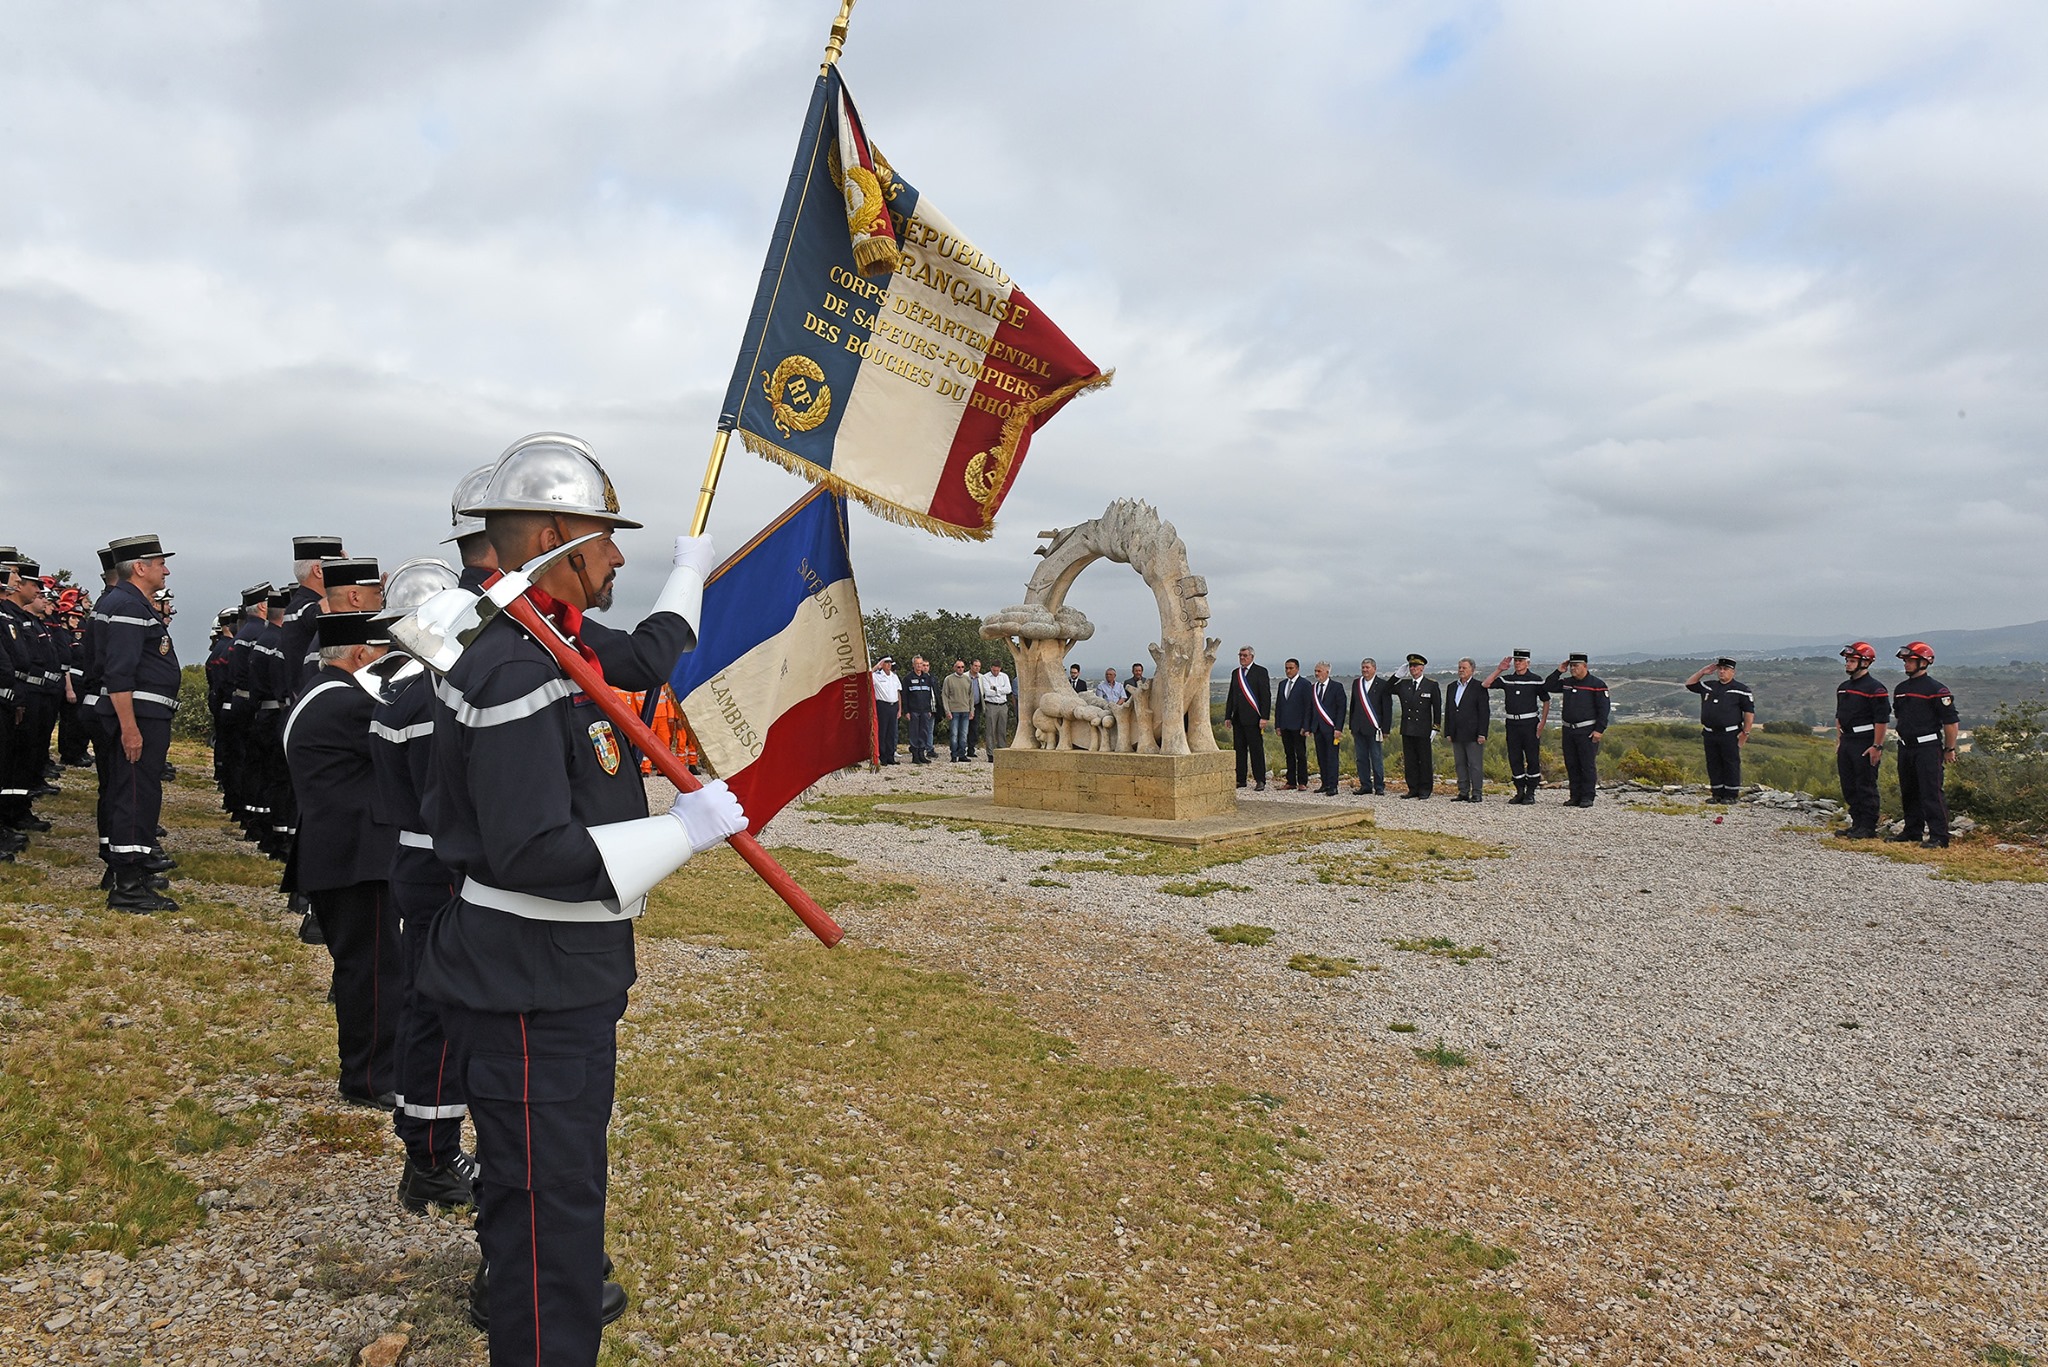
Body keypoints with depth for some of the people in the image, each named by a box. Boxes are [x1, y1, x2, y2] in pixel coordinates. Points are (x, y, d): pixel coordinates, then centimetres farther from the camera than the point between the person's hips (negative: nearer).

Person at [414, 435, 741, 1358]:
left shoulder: (560, 652, 6)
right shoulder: (519, 677, -26)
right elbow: (531, 855, -32)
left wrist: (689, 574, 40)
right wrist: (684, 830, -27)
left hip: (562, 979, 11)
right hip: (529, 994, -11)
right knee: (550, 1200, 0)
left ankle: (519, 1286, 56)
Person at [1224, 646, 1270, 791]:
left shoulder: (1260, 671, -2)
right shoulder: (1235, 673, 17)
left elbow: (1266, 696, -7)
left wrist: (1264, 717, -14)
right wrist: (1228, 716, 13)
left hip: (1253, 718, -6)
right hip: (1238, 718, 6)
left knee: (1256, 749, -4)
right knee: (1239, 749, 7)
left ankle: (1260, 781, 1)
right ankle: (1240, 780, 13)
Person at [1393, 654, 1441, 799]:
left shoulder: (1432, 685, 0)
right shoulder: (1403, 684, 10)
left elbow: (1437, 708, 0)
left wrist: (1436, 728, -4)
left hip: (1423, 730, -4)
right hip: (1407, 729, 4)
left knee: (1425, 761, 0)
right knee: (1409, 761, 5)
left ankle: (1425, 791, 7)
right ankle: (1413, 789, 12)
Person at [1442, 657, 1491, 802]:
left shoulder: (1479, 687, -3)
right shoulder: (1452, 687, 15)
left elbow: (1484, 712, -6)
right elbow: (1447, 711, 17)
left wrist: (1482, 733, -12)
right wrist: (1447, 732, 11)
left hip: (1473, 734, -6)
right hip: (1456, 734, 6)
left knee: (1475, 765, -3)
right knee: (1460, 764, 9)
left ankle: (1477, 794, 1)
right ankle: (1463, 793, 16)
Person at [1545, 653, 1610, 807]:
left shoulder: (1597, 684, -5)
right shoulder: (1566, 683, 11)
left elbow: (1604, 708, -7)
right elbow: (1548, 686, 19)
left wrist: (1599, 730, -14)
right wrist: (1558, 672, 6)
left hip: (1587, 731, -6)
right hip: (1568, 730, 6)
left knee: (1588, 765, -3)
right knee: (1571, 765, 8)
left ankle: (1587, 797, 2)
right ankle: (1575, 796, 15)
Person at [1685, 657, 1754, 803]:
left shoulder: (1741, 689, -2)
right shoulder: (1708, 686, 14)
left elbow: (1749, 713, -4)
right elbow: (1689, 684, 23)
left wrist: (1745, 733, -10)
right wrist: (1703, 671, 13)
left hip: (1730, 735, -5)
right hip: (1709, 734, 5)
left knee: (1731, 764, -2)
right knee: (1713, 765, 8)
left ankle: (1731, 795, 3)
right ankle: (1717, 793, 15)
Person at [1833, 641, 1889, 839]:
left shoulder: (1875, 689, -10)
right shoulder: (1843, 688, 15)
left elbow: (1882, 720, -14)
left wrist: (1877, 746, -16)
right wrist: (1839, 741, 17)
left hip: (1865, 744, -8)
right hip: (1846, 742, 8)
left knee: (1866, 786, -4)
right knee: (1848, 786, 11)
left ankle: (1868, 827, 1)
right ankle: (1857, 823, 19)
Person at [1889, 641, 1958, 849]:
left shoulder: (1936, 689, -9)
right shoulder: (1900, 688, 13)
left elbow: (1951, 721, -9)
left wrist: (1949, 749, -7)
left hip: (1928, 748, -8)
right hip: (1905, 748, 8)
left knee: (1932, 793, -9)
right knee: (1909, 792, 13)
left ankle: (1939, 837, -6)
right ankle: (1912, 831, 22)